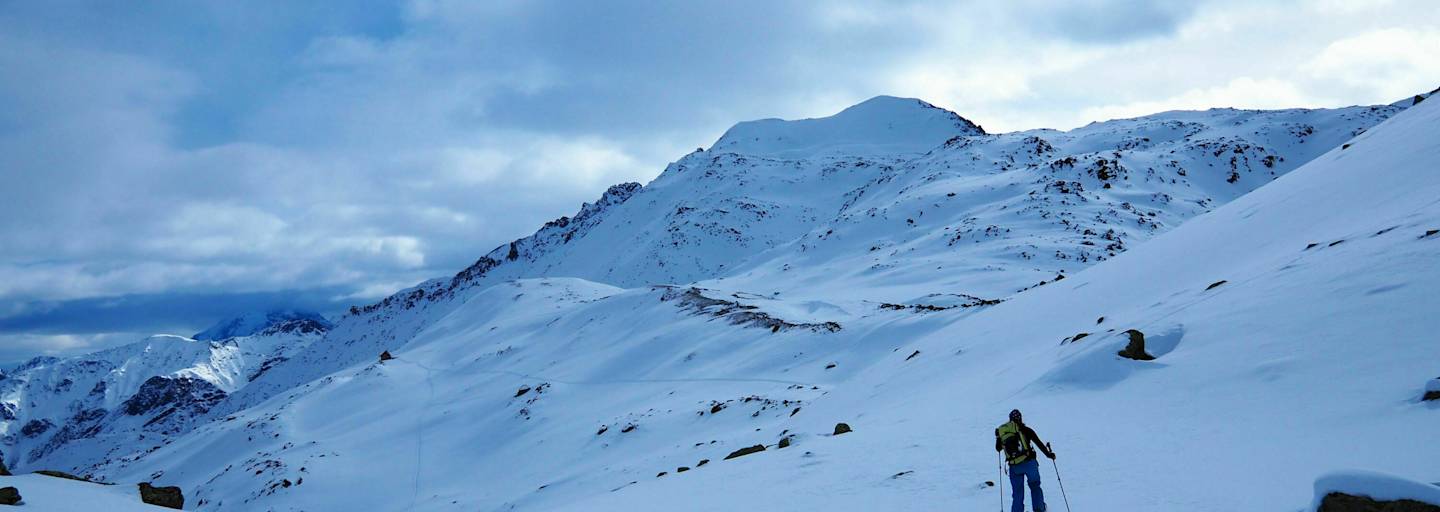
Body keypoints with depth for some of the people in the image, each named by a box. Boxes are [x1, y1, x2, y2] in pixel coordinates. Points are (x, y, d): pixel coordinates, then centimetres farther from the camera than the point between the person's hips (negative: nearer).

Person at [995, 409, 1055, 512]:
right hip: (1029, 462, -2)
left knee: (1017, 493, 13)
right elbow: (1038, 442, 1)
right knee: (1035, 486, 17)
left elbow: (998, 449, 17)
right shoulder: (1024, 429, -1)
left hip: (1014, 467, 2)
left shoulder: (1000, 431, 6)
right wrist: (1048, 453, 12)